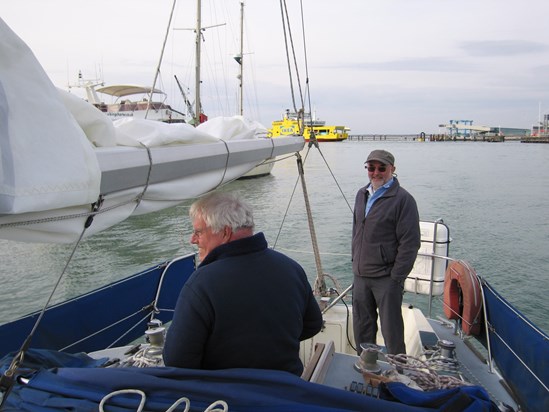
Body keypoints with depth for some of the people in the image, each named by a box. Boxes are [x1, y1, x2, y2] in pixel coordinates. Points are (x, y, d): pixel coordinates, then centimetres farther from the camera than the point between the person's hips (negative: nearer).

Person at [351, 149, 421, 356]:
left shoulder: (403, 199, -10)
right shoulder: (362, 195, 11)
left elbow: (410, 243, -13)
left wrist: (396, 278, -15)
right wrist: (355, 262, 15)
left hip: (386, 278, -6)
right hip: (360, 275, 7)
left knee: (391, 330, 3)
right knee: (362, 328, 17)